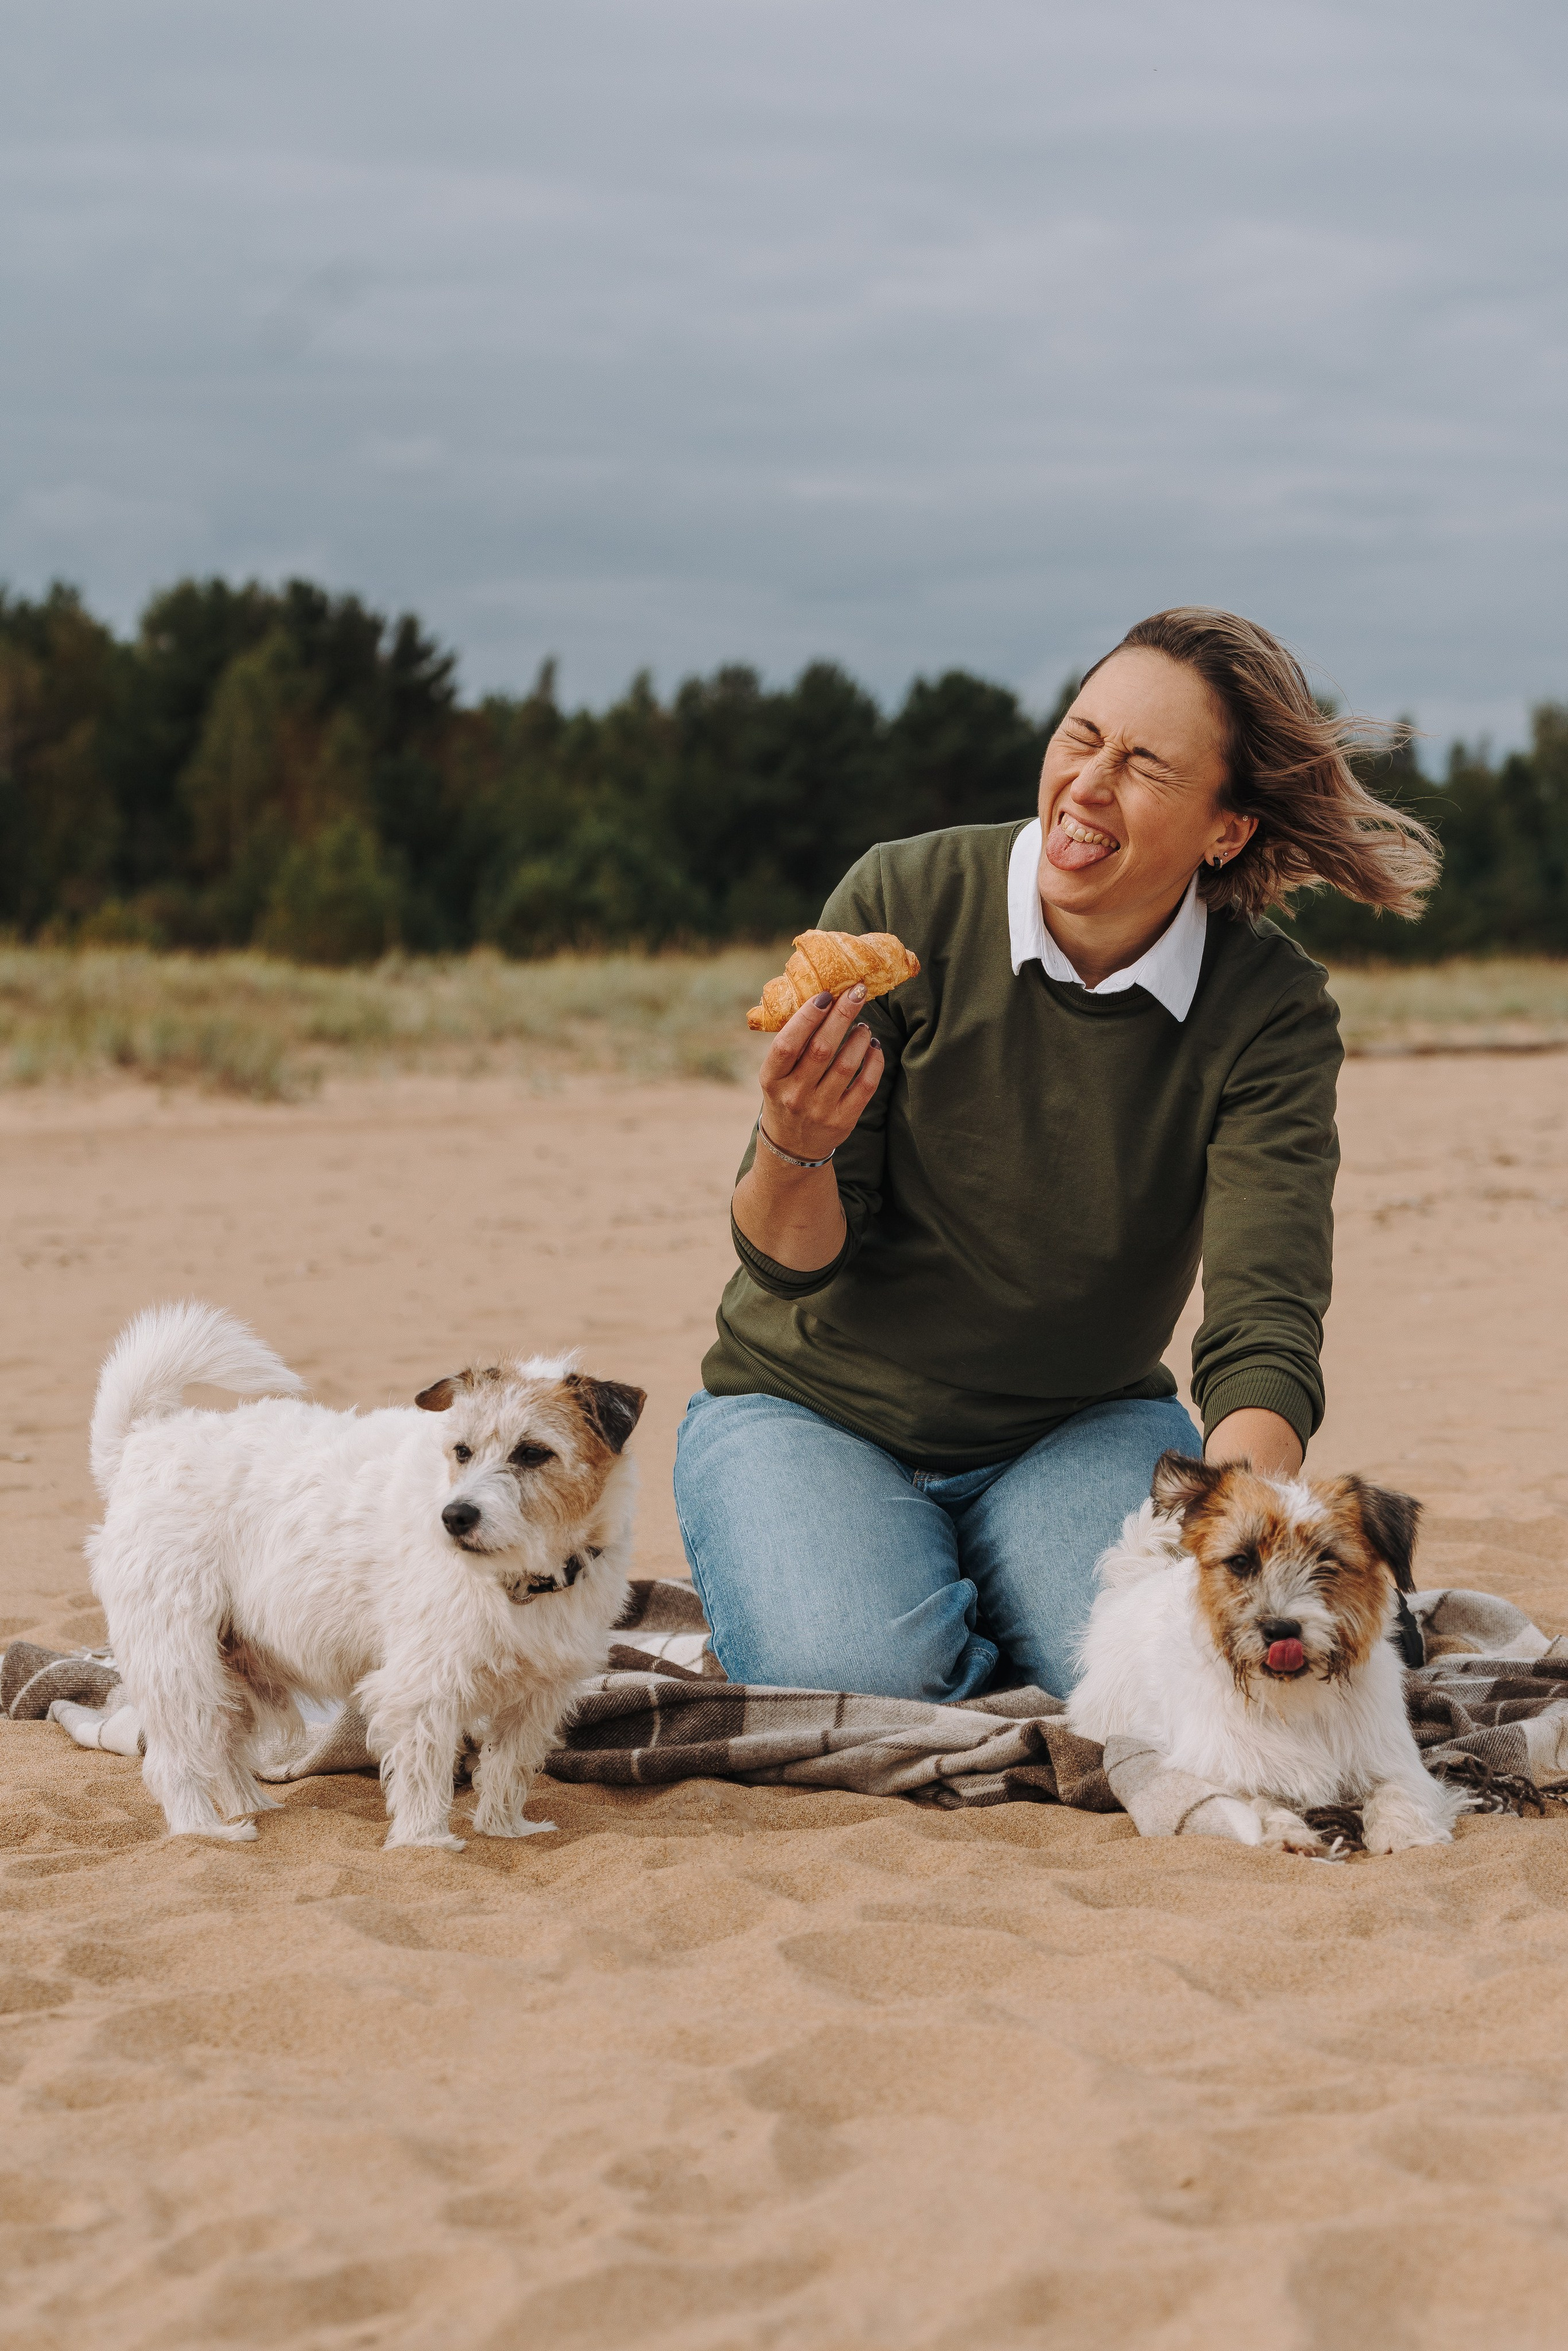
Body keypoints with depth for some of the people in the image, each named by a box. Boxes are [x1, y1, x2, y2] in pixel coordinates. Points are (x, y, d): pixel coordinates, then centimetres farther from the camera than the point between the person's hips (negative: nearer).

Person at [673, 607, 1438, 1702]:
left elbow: (1266, 1323, -25)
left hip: (1082, 1426, 1)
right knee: (856, 1675, -29)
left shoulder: (1273, 1011, -14)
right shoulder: (901, 904, -17)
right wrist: (796, 1152, -39)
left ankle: (978, 1610, 7)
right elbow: (794, 1261, -14)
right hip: (813, 1409, -1)